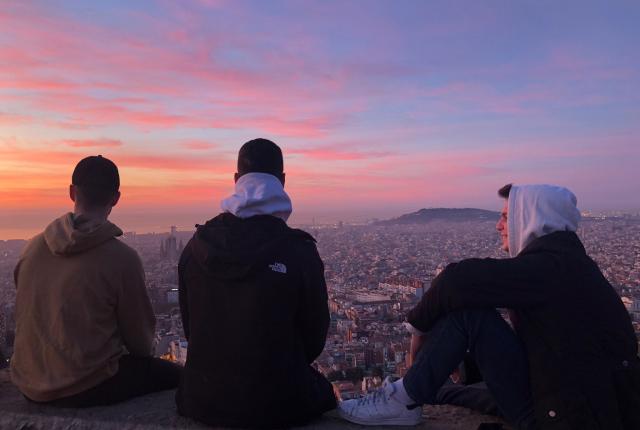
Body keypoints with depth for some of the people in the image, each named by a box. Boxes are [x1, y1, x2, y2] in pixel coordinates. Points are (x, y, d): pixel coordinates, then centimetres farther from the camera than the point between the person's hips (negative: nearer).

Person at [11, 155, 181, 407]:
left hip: (29, 386, 7)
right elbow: (141, 343, -9)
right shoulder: (122, 258, -20)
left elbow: (28, 316, 11)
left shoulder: (33, 247, -3)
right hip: (85, 389, -6)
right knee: (173, 375, 11)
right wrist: (145, 352, 15)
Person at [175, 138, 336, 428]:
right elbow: (314, 335, -7)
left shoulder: (198, 244, -7)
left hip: (204, 399, 4)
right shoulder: (299, 250, -17)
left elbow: (190, 326, 2)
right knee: (321, 389, 29)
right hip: (278, 403, -3)